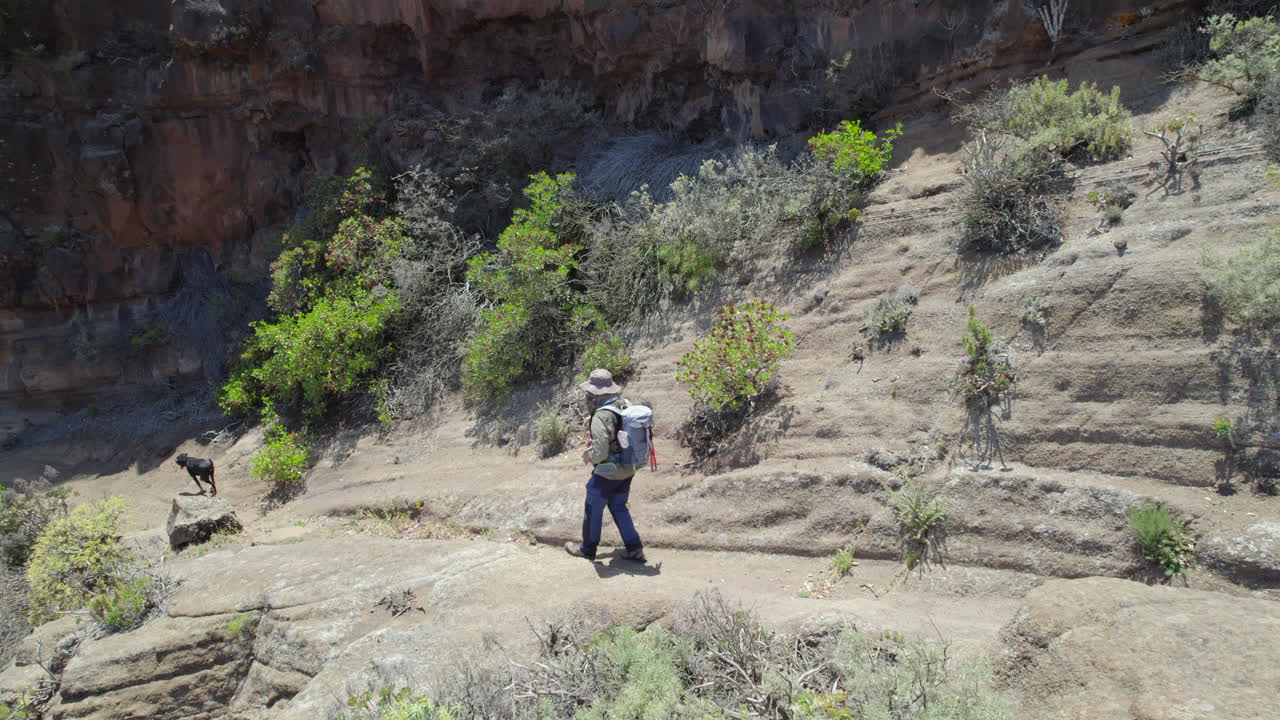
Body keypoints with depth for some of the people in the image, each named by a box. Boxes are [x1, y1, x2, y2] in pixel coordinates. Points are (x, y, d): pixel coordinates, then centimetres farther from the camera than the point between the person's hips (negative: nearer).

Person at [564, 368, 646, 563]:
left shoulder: (601, 416, -26)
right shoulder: (626, 406, -2)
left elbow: (600, 452, -30)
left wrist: (589, 456, -8)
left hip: (606, 474, -7)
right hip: (627, 471, 7)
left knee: (593, 510, 14)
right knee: (618, 507, 22)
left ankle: (587, 548, 31)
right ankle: (634, 548, 21)